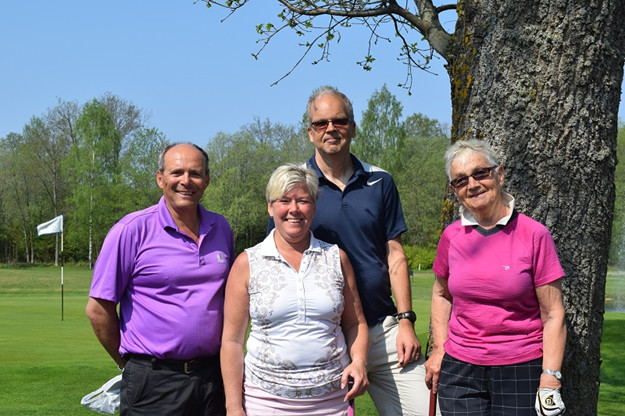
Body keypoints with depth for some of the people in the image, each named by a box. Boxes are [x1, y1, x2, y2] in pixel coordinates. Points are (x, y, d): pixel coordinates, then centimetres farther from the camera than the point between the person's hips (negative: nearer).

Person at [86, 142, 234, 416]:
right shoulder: (132, 230, -7)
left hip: (213, 377, 4)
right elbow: (98, 309, -5)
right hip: (154, 383, -4)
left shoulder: (221, 229, 9)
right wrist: (129, 363, 3)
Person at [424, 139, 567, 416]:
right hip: (459, 371, 3)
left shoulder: (534, 234, -7)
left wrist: (550, 379, -11)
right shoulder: (452, 236, 2)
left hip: (521, 371, -3)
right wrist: (439, 349, 9)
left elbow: (553, 314, -6)